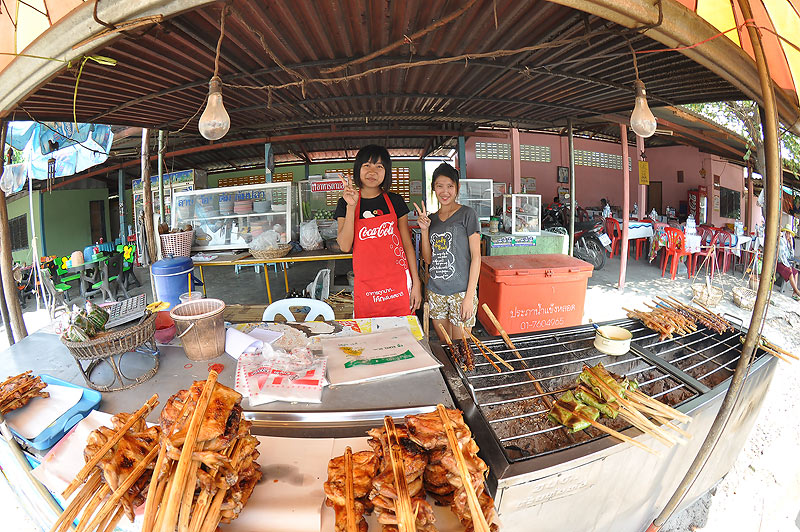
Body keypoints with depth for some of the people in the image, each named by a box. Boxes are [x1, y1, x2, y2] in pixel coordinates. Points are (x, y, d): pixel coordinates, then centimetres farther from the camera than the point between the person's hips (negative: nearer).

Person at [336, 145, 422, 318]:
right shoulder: (346, 203, 3)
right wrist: (351, 206, -15)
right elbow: (345, 246, -8)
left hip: (398, 282, 1)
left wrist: (416, 283, 1)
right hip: (365, 286, 0)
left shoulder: (395, 201, 4)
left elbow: (407, 244, 5)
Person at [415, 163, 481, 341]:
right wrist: (424, 230, -3)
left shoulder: (467, 214, -4)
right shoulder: (431, 219, 11)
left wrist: (470, 296, -13)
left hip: (461, 292, -4)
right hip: (435, 292, 5)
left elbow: (475, 256, -7)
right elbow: (428, 259, 10)